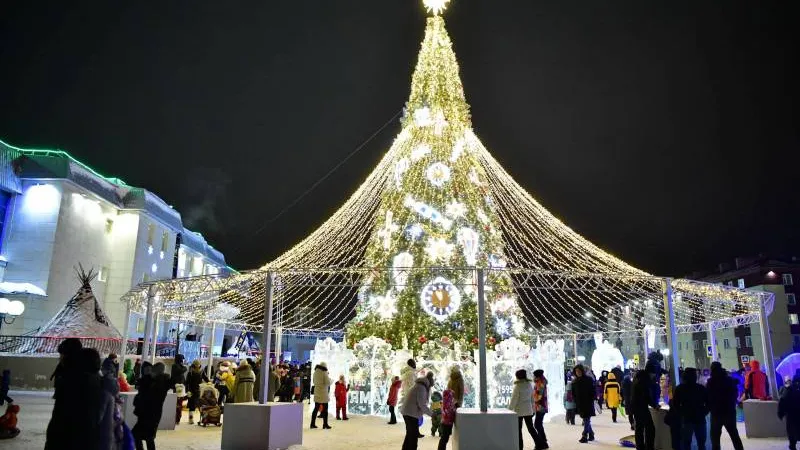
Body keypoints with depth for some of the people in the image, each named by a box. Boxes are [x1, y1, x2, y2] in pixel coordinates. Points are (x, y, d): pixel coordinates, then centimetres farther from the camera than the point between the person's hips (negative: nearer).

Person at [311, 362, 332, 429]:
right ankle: (325, 424, 5)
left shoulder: (315, 372, 6)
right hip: (323, 394, -6)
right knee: (325, 409, 3)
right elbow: (328, 382, -16)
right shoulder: (324, 373, -14)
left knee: (316, 408, 12)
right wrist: (331, 380, 2)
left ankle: (313, 423, 13)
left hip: (317, 393, 6)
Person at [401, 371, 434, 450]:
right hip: (411, 413, -10)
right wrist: (432, 414, -13)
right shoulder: (421, 387, -15)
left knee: (410, 435, 19)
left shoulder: (420, 386, 17)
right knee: (413, 436, -5)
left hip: (408, 412, 10)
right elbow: (421, 404, -19)